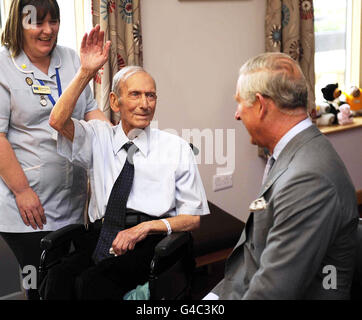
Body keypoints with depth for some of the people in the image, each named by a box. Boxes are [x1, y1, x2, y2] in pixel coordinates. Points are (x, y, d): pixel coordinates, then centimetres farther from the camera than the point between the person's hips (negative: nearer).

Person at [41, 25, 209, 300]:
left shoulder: (176, 148, 8)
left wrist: (146, 227, -10)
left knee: (92, 281, -30)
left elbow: (194, 217, 5)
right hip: (100, 238, 2)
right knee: (58, 278, -29)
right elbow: (58, 121, -4)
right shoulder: (100, 137, 15)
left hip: (151, 241, -2)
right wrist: (86, 72, -11)